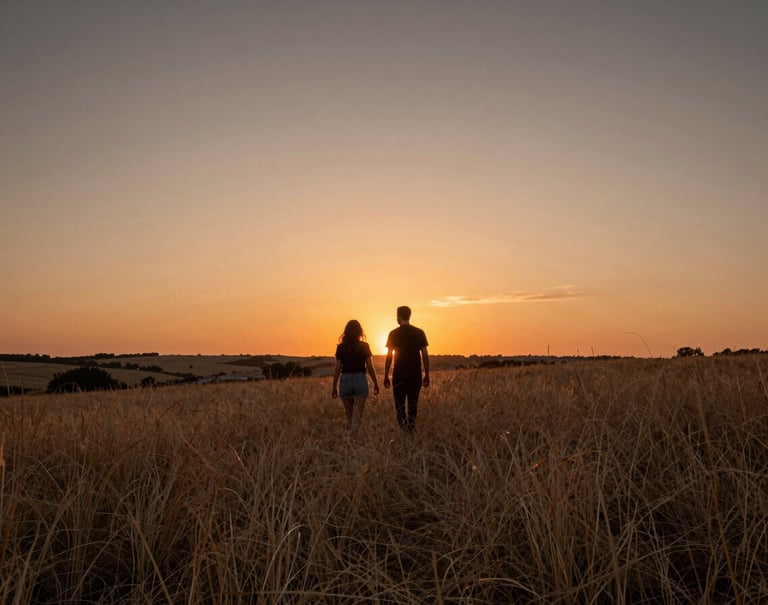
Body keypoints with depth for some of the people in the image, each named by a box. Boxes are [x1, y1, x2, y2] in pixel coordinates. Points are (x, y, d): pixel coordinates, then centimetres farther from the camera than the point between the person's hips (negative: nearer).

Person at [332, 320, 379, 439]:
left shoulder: (340, 347, 1)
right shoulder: (364, 346, -2)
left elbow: (337, 368, 0)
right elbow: (370, 367, -1)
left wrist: (334, 386, 7)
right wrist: (375, 384, 9)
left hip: (345, 380, 2)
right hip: (360, 380, -2)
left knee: (349, 414, 19)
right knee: (357, 415, -1)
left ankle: (350, 437, 26)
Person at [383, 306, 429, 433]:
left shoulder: (393, 334, -3)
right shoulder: (419, 333, 2)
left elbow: (389, 356, -2)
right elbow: (425, 355, 1)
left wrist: (386, 376, 4)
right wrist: (427, 375, 7)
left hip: (399, 375, -2)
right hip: (415, 375, 2)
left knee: (400, 406, 4)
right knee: (413, 405, 11)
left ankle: (404, 432, -5)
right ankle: (411, 432, 12)